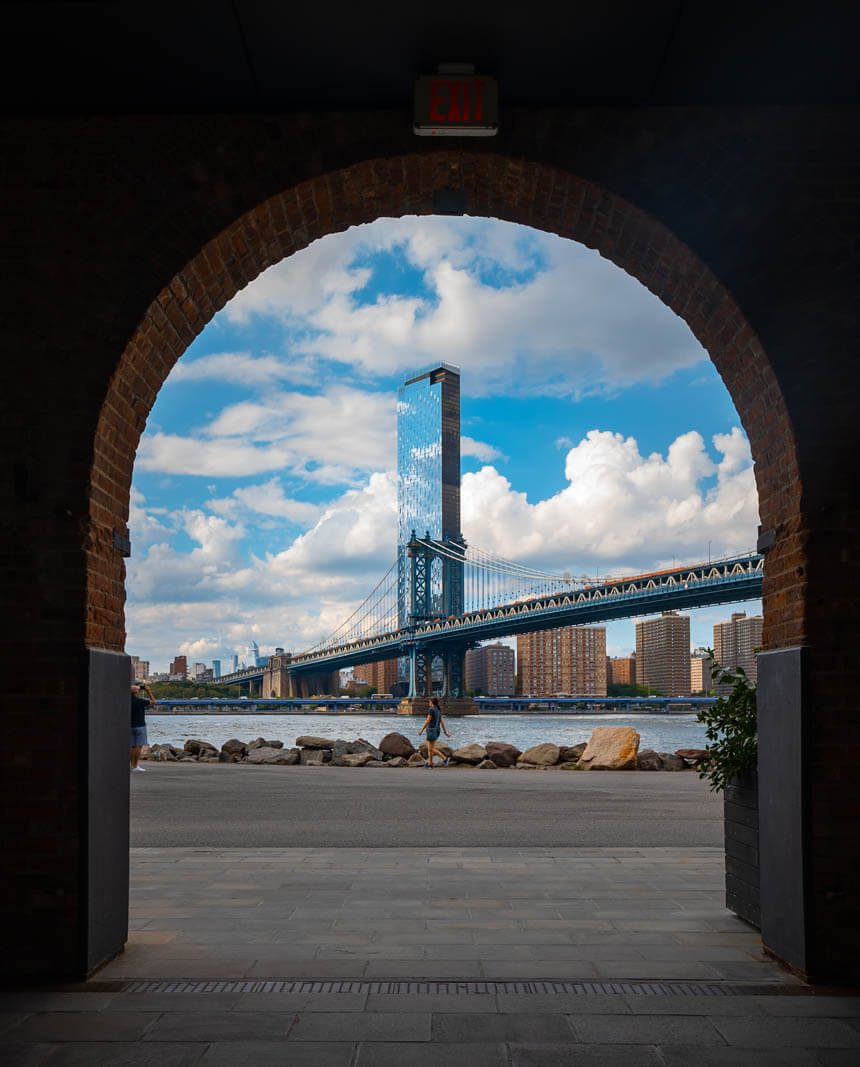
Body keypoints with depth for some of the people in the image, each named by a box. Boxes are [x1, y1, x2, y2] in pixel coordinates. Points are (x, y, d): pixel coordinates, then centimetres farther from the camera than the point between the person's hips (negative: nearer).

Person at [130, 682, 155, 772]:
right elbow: (153, 702, -1)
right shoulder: (140, 701, -15)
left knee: (132, 746, 9)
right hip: (140, 726, -6)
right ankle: (135, 766, -6)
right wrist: (148, 691, 3)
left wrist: (140, 689, 19)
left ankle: (131, 765, 8)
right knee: (138, 746, -4)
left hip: (131, 726, 6)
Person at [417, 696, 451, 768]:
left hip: (431, 730, -9)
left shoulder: (431, 709, -14)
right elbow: (442, 722, 11)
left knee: (431, 748, -7)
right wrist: (446, 732, 11)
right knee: (429, 747, 14)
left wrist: (421, 730, -9)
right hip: (437, 730, 9)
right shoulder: (438, 710, 13)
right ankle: (429, 763, 14)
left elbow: (427, 721, -16)